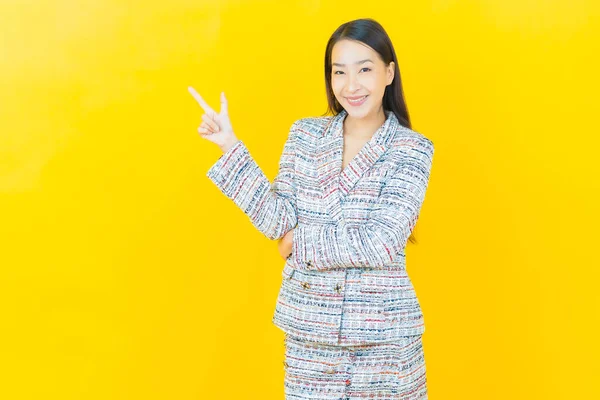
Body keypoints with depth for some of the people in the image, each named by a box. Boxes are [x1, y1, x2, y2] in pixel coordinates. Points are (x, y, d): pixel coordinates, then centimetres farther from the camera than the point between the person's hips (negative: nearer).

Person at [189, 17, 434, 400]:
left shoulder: (412, 148, -6)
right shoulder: (305, 134, 3)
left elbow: (383, 244, -16)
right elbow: (280, 222, -6)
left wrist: (303, 242, -10)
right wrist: (231, 147, -11)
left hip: (383, 335, -2)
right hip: (309, 330, 2)